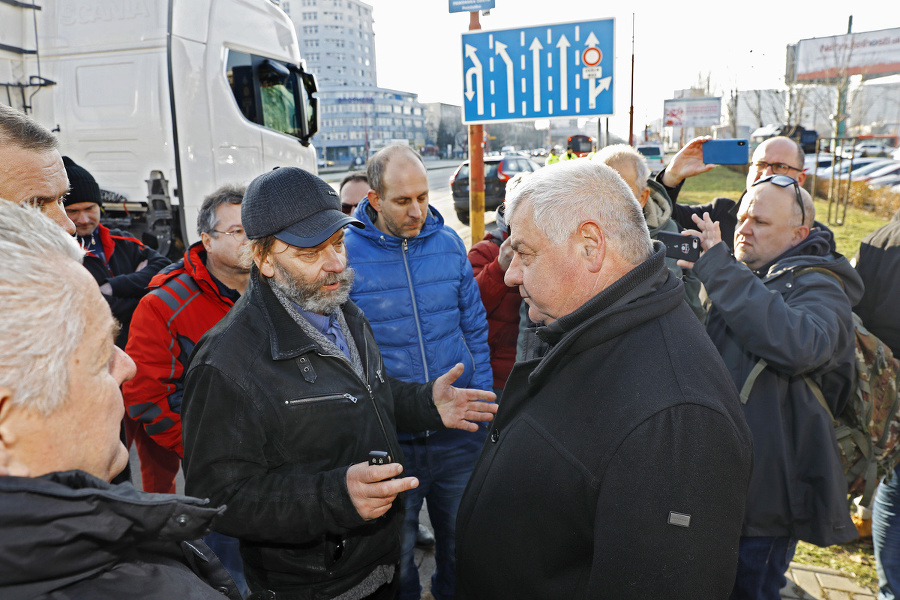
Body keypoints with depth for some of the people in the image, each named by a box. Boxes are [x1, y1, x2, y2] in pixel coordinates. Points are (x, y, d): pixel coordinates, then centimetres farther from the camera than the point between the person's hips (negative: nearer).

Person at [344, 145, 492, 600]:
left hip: (459, 434, 3)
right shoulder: (344, 252, -10)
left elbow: (475, 329, 7)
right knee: (395, 555, 17)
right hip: (388, 441, -2)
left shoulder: (448, 243, 0)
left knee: (463, 544, 22)